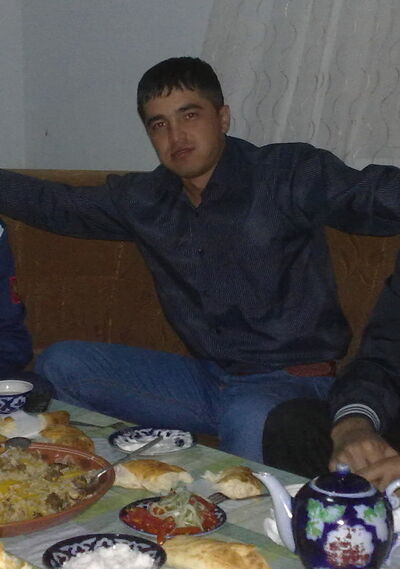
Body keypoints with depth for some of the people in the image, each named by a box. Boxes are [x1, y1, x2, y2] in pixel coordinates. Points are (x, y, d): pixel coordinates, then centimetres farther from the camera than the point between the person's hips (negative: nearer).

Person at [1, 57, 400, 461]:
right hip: (205, 378, 6)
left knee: (251, 419, -41)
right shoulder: (145, 200, 7)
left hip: (291, 382, -6)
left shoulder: (288, 174, -10)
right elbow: (52, 204, 18)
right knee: (59, 364, -2)